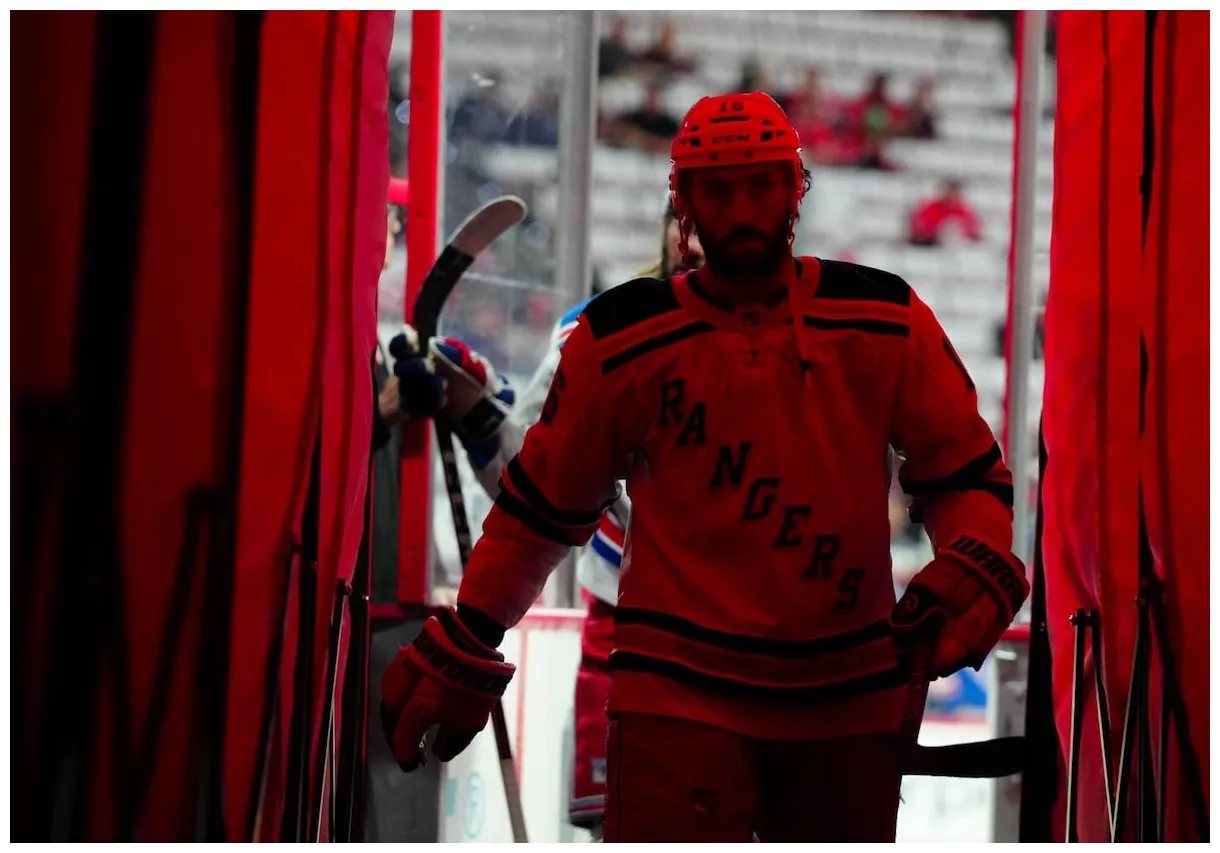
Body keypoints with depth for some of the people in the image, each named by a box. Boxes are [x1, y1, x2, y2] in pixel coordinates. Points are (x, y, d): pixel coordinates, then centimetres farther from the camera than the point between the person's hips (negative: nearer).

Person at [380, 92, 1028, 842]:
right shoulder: (624, 339, -3)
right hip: (679, 690, -3)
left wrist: (975, 570, -12)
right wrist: (462, 648, 10)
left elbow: (966, 470, 8)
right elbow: (546, 502, 7)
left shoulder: (884, 321, 0)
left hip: (848, 698, 3)